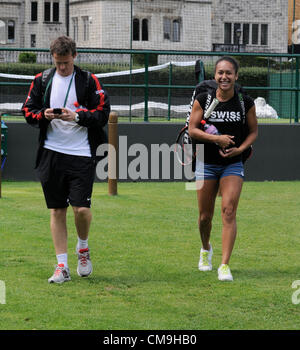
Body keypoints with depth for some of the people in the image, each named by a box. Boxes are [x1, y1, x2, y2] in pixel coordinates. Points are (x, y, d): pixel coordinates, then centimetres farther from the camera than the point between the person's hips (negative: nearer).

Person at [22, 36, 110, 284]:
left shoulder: (89, 81, 0)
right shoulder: (42, 80, 8)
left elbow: (103, 114, -2)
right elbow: (28, 111, 10)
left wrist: (77, 116, -16)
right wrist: (44, 115, -10)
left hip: (81, 154, -2)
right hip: (51, 153, 3)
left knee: (81, 209, -10)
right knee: (57, 210, 4)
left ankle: (83, 248, 20)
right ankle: (62, 266, 9)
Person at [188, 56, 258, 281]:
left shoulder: (246, 103, -2)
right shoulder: (203, 100, -4)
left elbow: (253, 131, 7)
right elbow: (192, 130, -3)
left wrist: (239, 149, -10)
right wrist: (216, 138, -18)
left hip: (233, 164, -1)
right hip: (207, 163, 1)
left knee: (229, 211, -14)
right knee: (205, 215, 7)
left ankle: (225, 265, -14)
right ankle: (206, 248, 39)